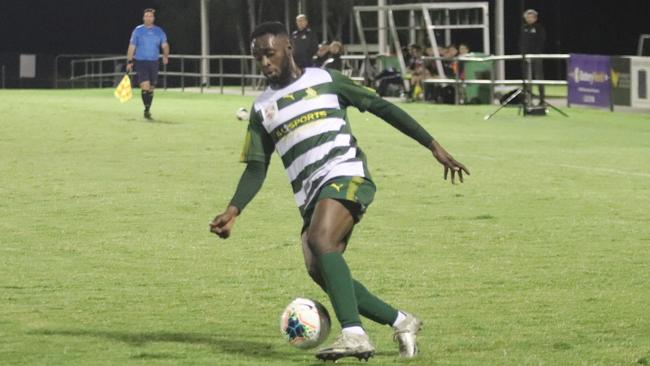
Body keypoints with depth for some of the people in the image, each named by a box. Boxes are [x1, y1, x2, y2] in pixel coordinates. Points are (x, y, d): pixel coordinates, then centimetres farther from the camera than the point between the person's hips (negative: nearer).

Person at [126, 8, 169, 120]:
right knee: (145, 86, -17)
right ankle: (147, 110, -13)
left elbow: (165, 45, 7)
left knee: (151, 88, 6)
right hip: (141, 61, -3)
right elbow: (132, 47, 5)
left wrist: (165, 56, -12)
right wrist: (129, 62, -1)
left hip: (154, 62, 3)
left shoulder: (159, 31, 8)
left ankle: (147, 111, 16)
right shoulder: (138, 30, 3)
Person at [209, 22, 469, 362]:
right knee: (322, 273, -6)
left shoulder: (325, 80, 7)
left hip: (345, 175, -6)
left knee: (321, 242, -31)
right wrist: (233, 211, -3)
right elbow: (256, 168, 15)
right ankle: (401, 322, 12)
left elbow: (381, 107, 8)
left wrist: (434, 146, 3)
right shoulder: (262, 108, 18)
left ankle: (354, 334, -41)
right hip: (310, 197, 6)